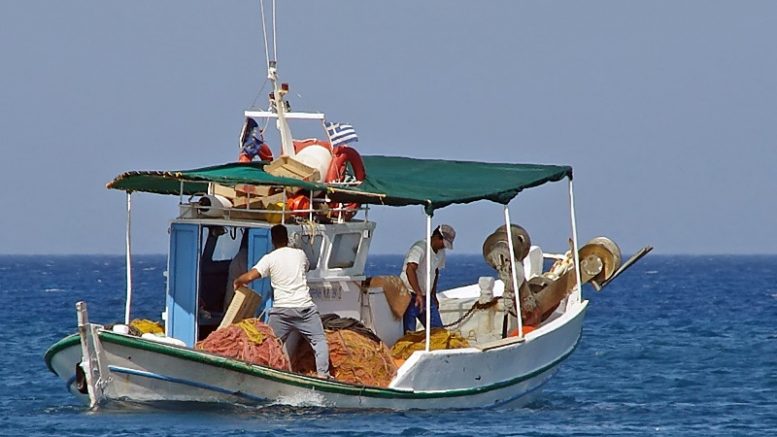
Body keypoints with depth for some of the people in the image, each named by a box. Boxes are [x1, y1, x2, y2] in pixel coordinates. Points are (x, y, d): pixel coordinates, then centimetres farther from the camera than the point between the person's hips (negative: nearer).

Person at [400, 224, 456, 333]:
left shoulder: (441, 252, 10)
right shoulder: (420, 248, -19)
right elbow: (410, 270, -33)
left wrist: (433, 296, 22)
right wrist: (419, 294, -41)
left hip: (426, 297, 8)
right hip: (410, 296, -8)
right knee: (409, 333, -11)